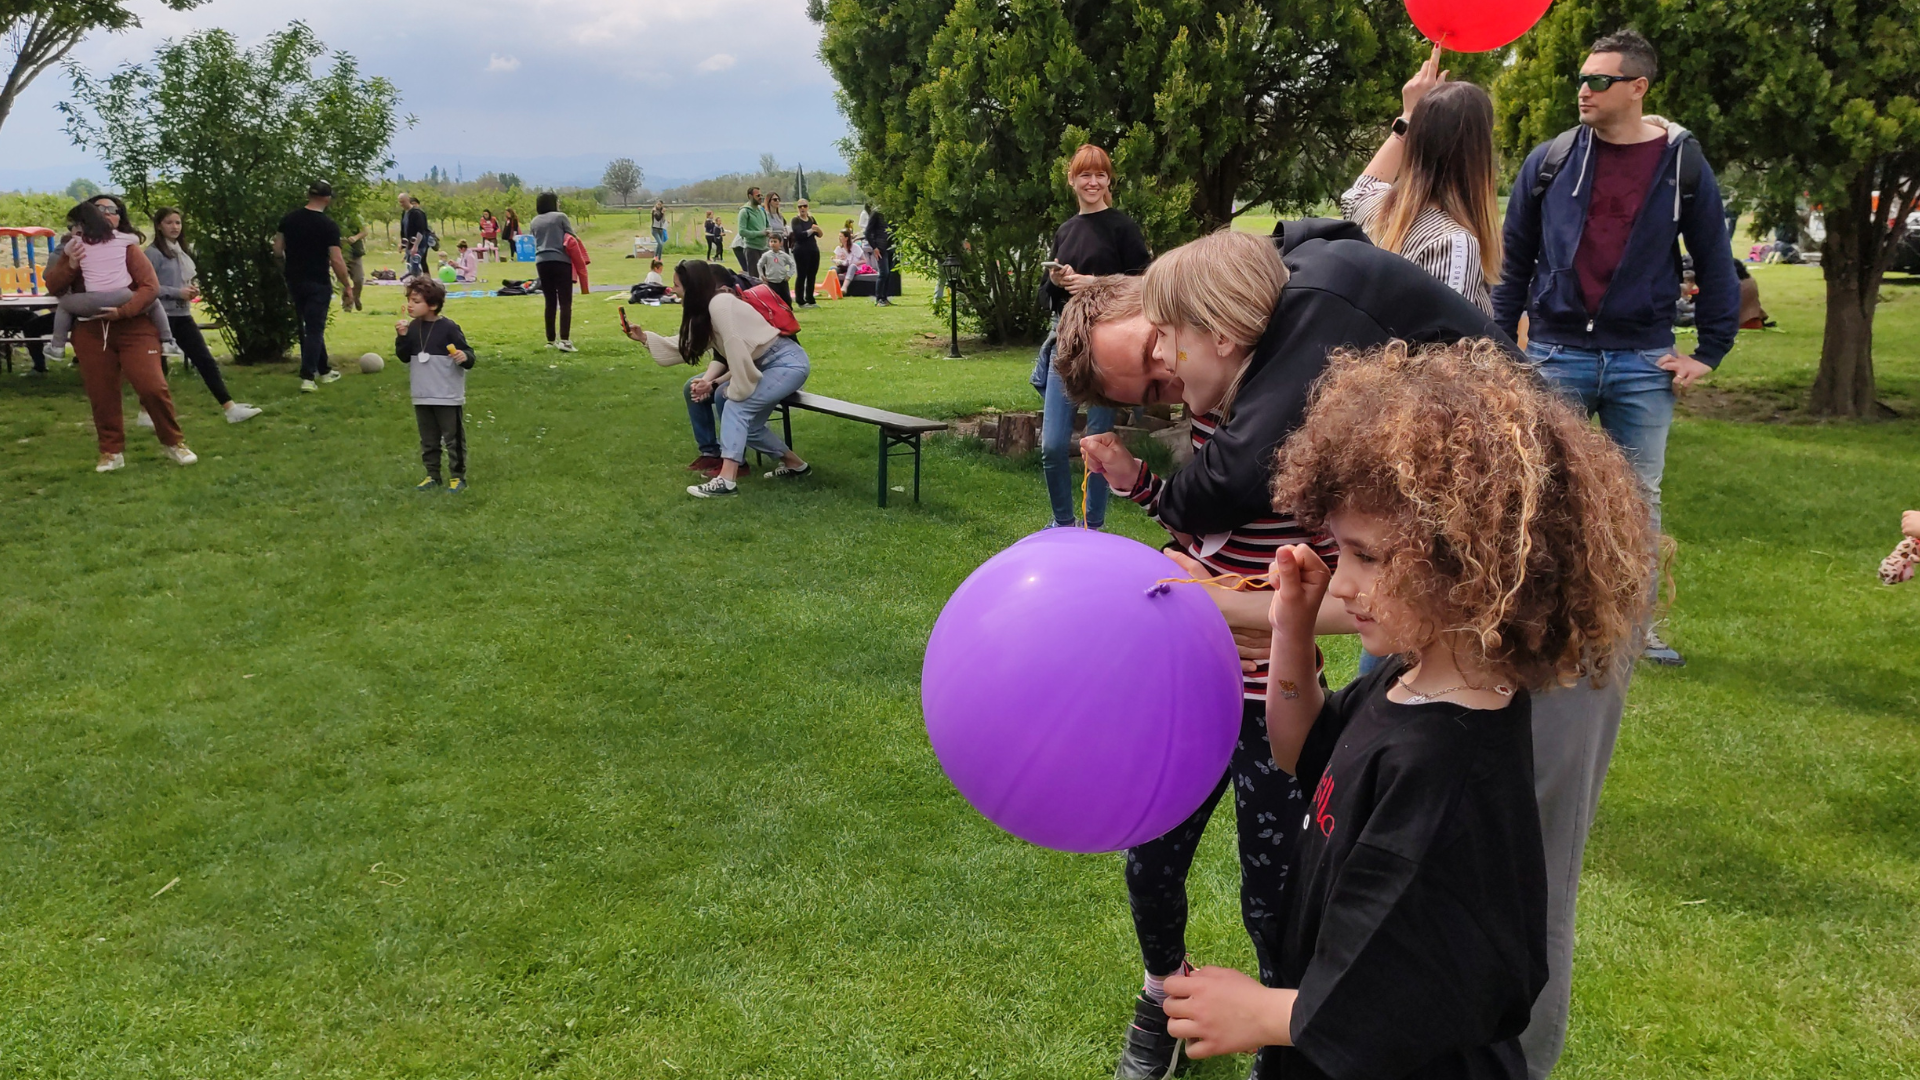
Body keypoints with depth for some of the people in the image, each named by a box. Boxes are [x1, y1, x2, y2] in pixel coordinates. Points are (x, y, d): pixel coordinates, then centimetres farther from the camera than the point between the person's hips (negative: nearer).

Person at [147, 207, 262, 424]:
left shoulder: (183, 252, 14)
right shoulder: (154, 253, -10)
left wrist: (192, 290, 3)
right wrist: (178, 292, -19)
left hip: (183, 315, 7)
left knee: (206, 361, 0)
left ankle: (230, 408, -3)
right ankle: (146, 413, 14)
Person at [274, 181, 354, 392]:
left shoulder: (288, 220, 2)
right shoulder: (329, 225, -13)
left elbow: (278, 251, 5)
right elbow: (336, 260, -15)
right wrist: (347, 285, -4)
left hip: (295, 281, 5)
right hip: (318, 284, -5)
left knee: (308, 327, 18)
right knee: (315, 329, -2)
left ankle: (323, 370, 29)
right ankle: (307, 377, -10)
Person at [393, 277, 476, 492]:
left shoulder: (448, 328, -12)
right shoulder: (413, 328, 4)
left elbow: (468, 357, -10)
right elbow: (405, 358, 6)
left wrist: (464, 357, -33)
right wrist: (402, 337, -9)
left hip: (449, 397, -6)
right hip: (422, 397, 6)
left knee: (453, 439, 3)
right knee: (428, 441, 15)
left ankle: (458, 476, 13)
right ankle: (432, 475, 26)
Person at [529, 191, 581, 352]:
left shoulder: (534, 222, 14)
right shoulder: (560, 217, -1)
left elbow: (535, 242, 19)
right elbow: (573, 238, -1)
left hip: (541, 262, 5)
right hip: (561, 261, -5)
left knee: (550, 302, 11)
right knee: (565, 302, -7)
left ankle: (551, 340, 13)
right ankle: (564, 340, -18)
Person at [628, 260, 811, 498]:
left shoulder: (720, 302, -20)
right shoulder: (704, 310, 10)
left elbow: (736, 350, -25)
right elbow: (686, 347, 20)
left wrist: (737, 391, -16)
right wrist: (645, 337, 16)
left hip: (788, 362, -10)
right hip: (765, 365, 10)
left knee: (737, 407, -21)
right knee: (744, 421, 7)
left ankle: (727, 479, -30)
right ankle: (794, 464, 21)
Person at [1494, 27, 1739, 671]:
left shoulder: (1684, 164, 1)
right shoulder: (1549, 161, 1)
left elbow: (1715, 264, 8)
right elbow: (1514, 260, 6)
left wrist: (1711, 351, 4)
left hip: (1643, 363, 0)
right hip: (1556, 353, 0)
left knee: (1639, 497, 9)